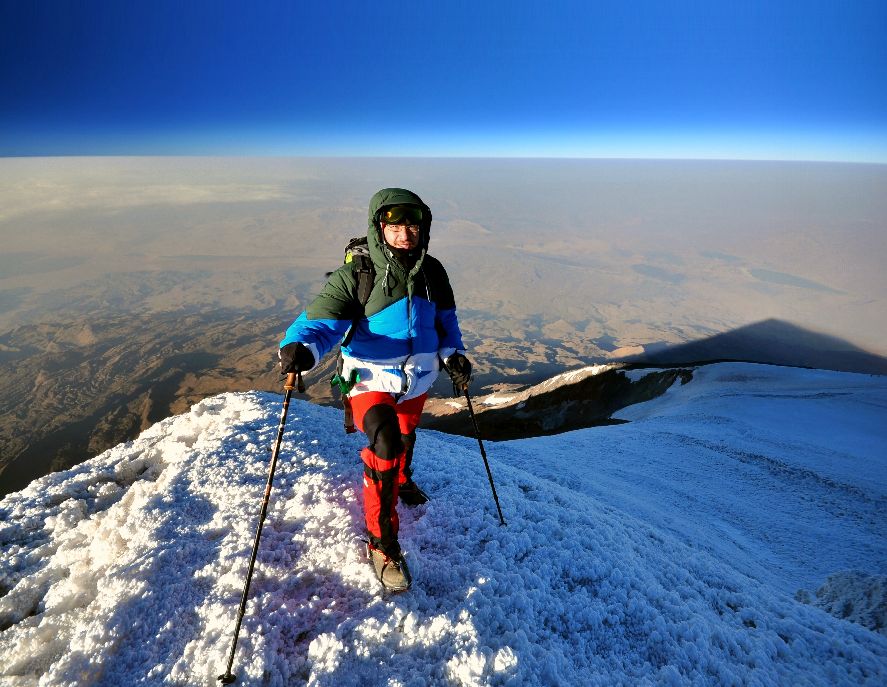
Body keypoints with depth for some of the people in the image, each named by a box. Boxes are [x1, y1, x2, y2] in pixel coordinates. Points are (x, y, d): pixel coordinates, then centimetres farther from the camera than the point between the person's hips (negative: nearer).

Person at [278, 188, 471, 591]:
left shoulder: (432, 273, -3)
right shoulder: (354, 276, -18)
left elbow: (445, 319, 11)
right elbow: (323, 321, -24)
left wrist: (453, 354, -3)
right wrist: (300, 347, -44)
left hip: (418, 378, 6)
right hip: (372, 379, -5)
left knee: (406, 437, 27)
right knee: (385, 441, -28)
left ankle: (401, 479, 64)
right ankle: (382, 543, -8)